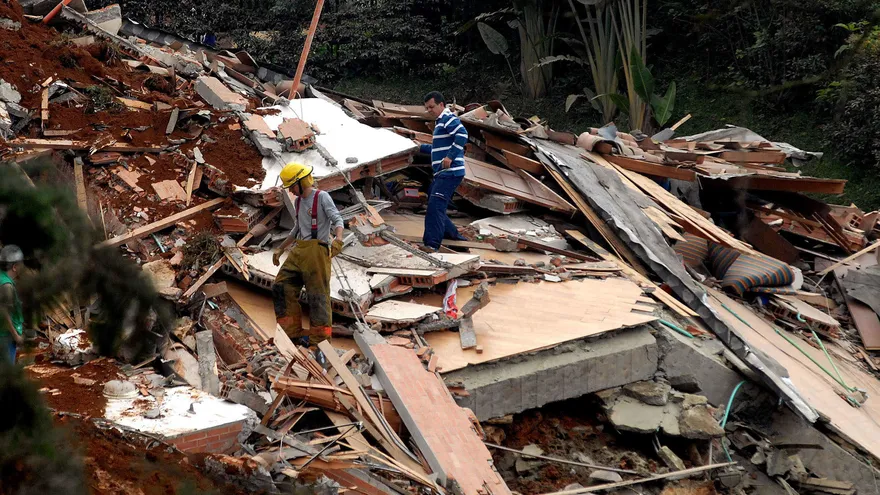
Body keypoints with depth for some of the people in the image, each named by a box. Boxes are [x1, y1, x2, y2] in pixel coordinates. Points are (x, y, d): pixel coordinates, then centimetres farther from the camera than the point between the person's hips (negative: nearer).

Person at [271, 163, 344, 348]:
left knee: (317, 294, -7)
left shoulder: (322, 197, -4)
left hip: (316, 250, -8)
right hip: (299, 251, 8)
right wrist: (281, 249, 33)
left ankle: (319, 338, -2)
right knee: (282, 287, 1)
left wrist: (338, 238, -33)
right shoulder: (298, 201, 19)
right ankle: (293, 333, 3)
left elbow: (337, 219, -14)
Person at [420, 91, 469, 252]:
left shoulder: (448, 118, -8)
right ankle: (454, 236, 27)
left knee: (435, 206, -19)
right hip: (442, 174, 11)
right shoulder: (440, 121, 23)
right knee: (435, 207, 16)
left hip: (450, 173, -11)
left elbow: (462, 135, -26)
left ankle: (432, 245, -23)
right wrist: (420, 148, 27)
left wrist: (450, 157, -27)